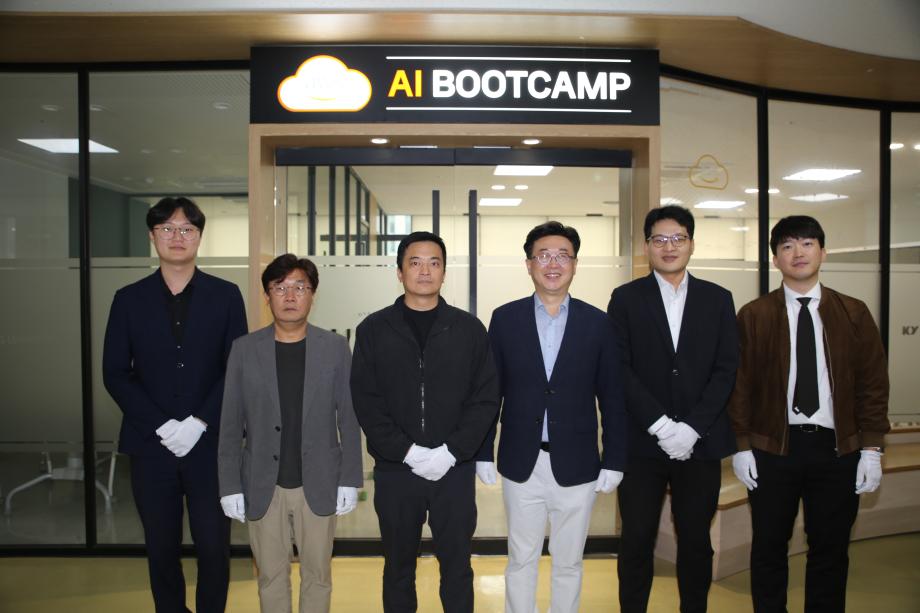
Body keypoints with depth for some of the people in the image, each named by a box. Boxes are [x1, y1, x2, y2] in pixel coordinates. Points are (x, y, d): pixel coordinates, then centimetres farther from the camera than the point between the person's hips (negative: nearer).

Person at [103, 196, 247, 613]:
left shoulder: (226, 295, 2)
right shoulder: (129, 299, 5)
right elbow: (115, 373, 1)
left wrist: (199, 423, -12)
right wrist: (161, 425, -10)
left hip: (211, 445, -1)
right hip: (151, 445, 1)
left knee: (214, 548, 3)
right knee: (162, 549, 11)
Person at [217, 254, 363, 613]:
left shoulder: (335, 347, -2)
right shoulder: (244, 349, -1)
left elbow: (348, 418, -1)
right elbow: (230, 425, 1)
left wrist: (350, 480, -3)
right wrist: (230, 487, -1)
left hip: (319, 485, 0)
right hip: (263, 487, 1)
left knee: (317, 575, 12)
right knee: (271, 577, 12)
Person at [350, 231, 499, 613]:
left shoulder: (469, 329, 2)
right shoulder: (373, 330, 1)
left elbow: (486, 398, -1)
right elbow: (365, 401, -3)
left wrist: (452, 452, -12)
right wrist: (408, 452, -13)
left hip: (455, 469, 0)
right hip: (395, 470, 0)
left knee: (456, 566, 10)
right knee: (398, 567, 14)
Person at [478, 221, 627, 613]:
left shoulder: (598, 324, -2)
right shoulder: (505, 318, -1)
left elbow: (612, 399, 1)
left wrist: (614, 461, -1)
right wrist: (483, 452, 1)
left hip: (576, 466, 0)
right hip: (521, 464, 0)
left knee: (569, 564, 14)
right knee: (521, 561, 13)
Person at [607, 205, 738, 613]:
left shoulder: (718, 299, 7)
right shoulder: (626, 298, 2)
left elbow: (726, 369, 0)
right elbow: (620, 369, -5)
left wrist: (691, 428, -11)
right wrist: (662, 425, -14)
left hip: (701, 442, 2)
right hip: (641, 442, -1)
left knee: (696, 542, 12)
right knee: (637, 542, 6)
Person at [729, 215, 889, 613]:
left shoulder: (854, 313, 3)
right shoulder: (753, 316, -2)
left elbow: (873, 383, 3)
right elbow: (740, 384, -1)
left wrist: (871, 448, -1)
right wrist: (741, 446, -4)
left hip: (837, 448, 1)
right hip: (773, 448, -1)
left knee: (830, 548, 11)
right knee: (769, 546, 10)